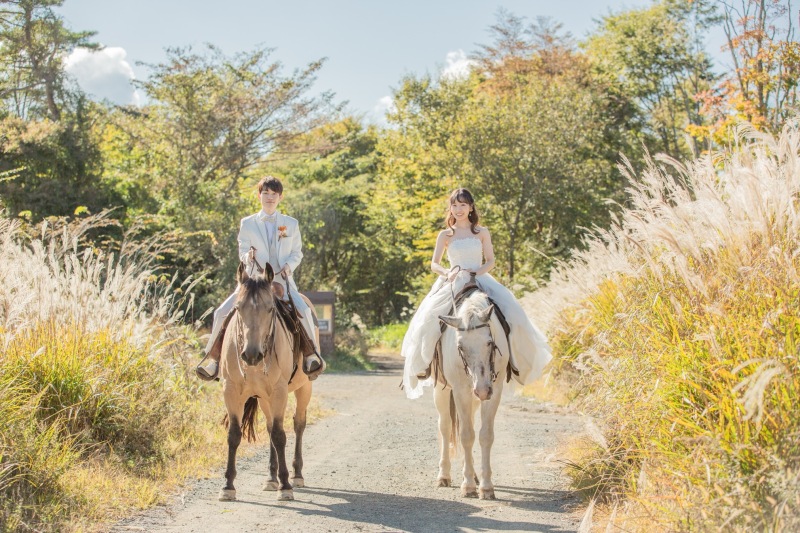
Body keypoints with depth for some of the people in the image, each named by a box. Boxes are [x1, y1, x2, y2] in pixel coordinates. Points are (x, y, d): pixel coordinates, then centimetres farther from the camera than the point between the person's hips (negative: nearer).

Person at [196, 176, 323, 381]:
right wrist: (248, 257, -19)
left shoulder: (291, 224, 10)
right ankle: (214, 358, -4)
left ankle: (312, 356, -15)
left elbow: (297, 252, 12)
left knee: (304, 311, -29)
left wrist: (289, 265, -9)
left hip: (283, 281, -1)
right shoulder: (247, 223, 9)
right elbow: (242, 251, 5)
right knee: (222, 313, -15)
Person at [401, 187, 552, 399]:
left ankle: (516, 358, -12)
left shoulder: (482, 233, 10)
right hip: (453, 282, 0)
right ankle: (424, 362, -10)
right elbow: (434, 264, 7)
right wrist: (447, 273, -15)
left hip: (480, 280, 0)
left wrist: (476, 273, -13)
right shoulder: (445, 235, 9)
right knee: (430, 316, -26)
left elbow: (490, 261, 7)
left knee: (510, 312, -24)